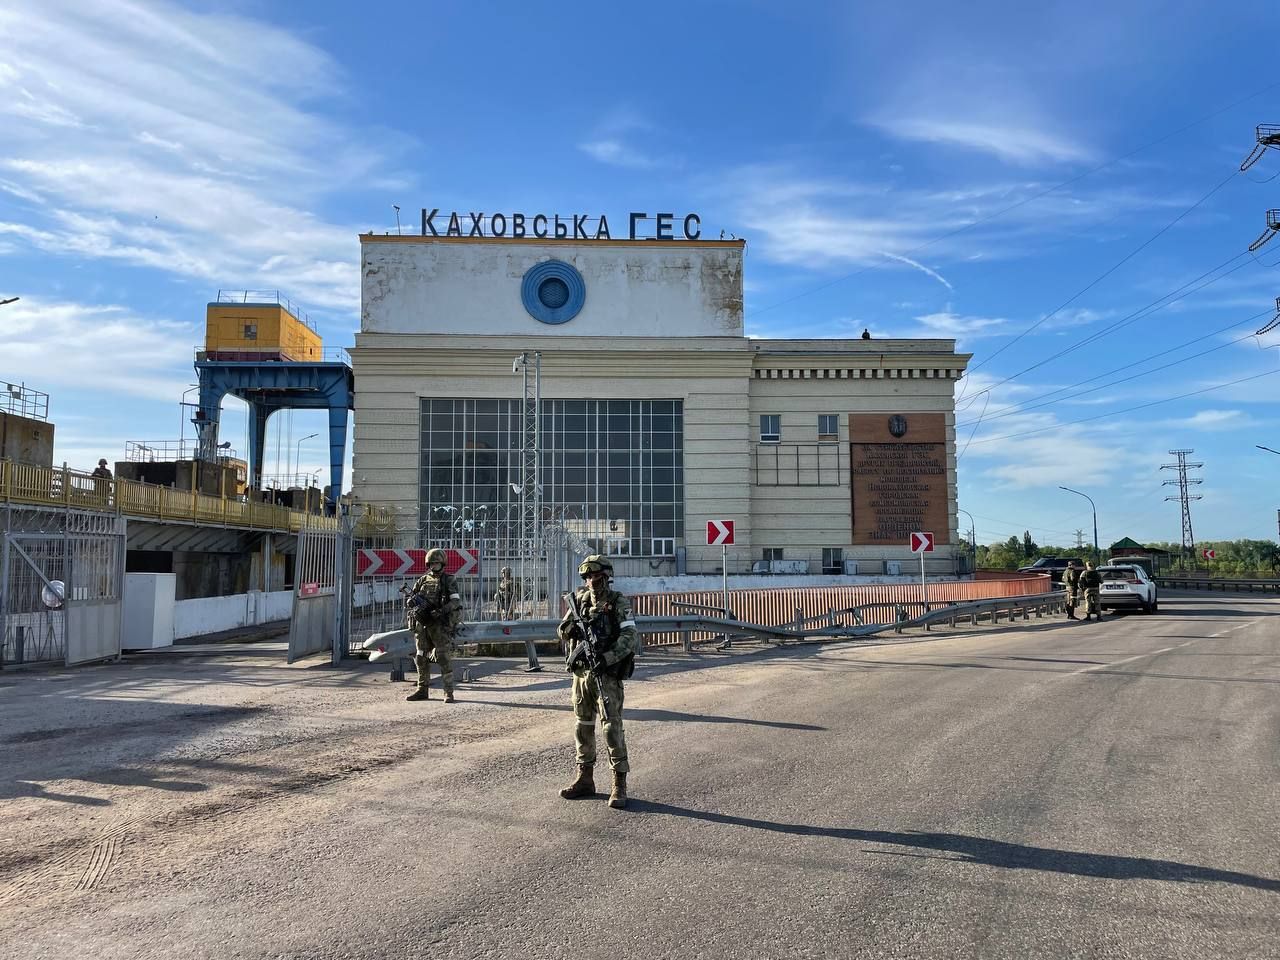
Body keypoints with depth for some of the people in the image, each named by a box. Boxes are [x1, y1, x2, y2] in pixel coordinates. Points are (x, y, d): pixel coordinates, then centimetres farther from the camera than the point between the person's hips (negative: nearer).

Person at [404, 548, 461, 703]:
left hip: (440, 624, -5)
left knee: (444, 658, -8)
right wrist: (413, 601, -10)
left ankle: (449, 693, -6)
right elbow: (408, 599, 14)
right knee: (422, 658, 9)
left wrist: (441, 610, -24)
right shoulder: (422, 580, 13)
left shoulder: (449, 581, 0)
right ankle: (422, 690, 19)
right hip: (422, 624, 5)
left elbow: (456, 602, -10)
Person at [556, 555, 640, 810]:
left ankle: (619, 785, -1)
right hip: (580, 672, 6)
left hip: (607, 674, -6)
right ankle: (585, 779, 23)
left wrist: (607, 657, -26)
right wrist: (571, 627, -15)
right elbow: (562, 631, 9)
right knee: (583, 726, 12)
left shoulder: (618, 603, -7)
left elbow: (630, 636, -16)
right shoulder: (580, 600, 9)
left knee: (612, 727, -7)